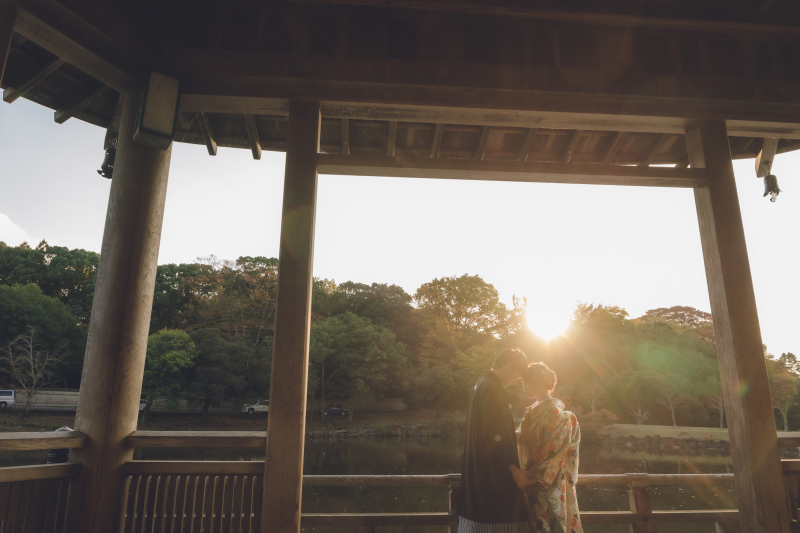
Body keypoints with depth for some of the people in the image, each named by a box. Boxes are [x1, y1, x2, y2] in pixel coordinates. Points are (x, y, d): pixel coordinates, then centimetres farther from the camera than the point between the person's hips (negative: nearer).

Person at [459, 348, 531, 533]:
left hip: (478, 468, 10)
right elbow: (498, 435, -22)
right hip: (494, 472, -10)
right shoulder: (494, 390, -18)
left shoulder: (480, 385, 13)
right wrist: (515, 469, -17)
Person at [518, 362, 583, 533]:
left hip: (551, 486, -7)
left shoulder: (554, 412, -16)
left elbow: (552, 454, -17)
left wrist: (533, 478, -15)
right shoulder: (533, 411, 9)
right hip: (533, 483, 7)